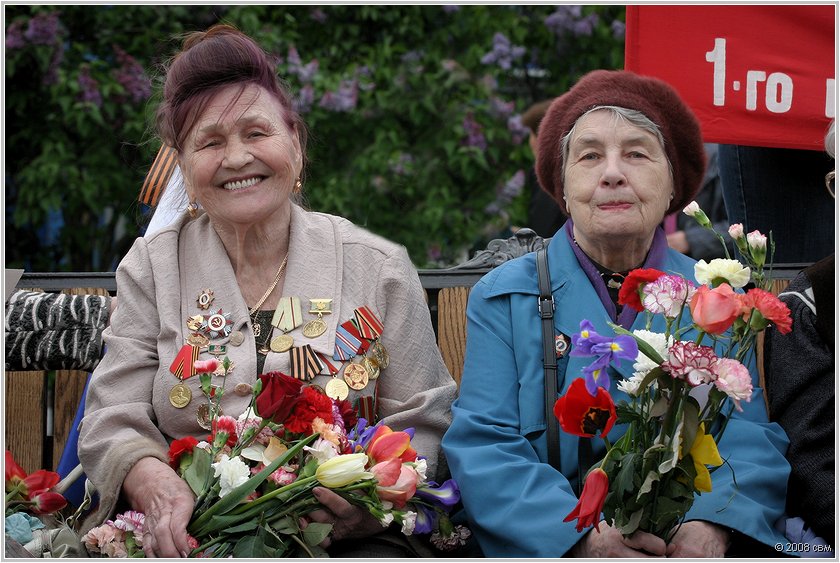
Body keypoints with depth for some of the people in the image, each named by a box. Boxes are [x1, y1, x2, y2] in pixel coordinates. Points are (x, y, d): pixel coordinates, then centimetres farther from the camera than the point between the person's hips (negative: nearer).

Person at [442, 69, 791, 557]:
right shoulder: (502, 298, 9)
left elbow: (751, 438, 6)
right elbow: (482, 447, -1)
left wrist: (712, 525, -16)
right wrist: (580, 535, -18)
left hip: (689, 548, 1)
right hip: (553, 549, -1)